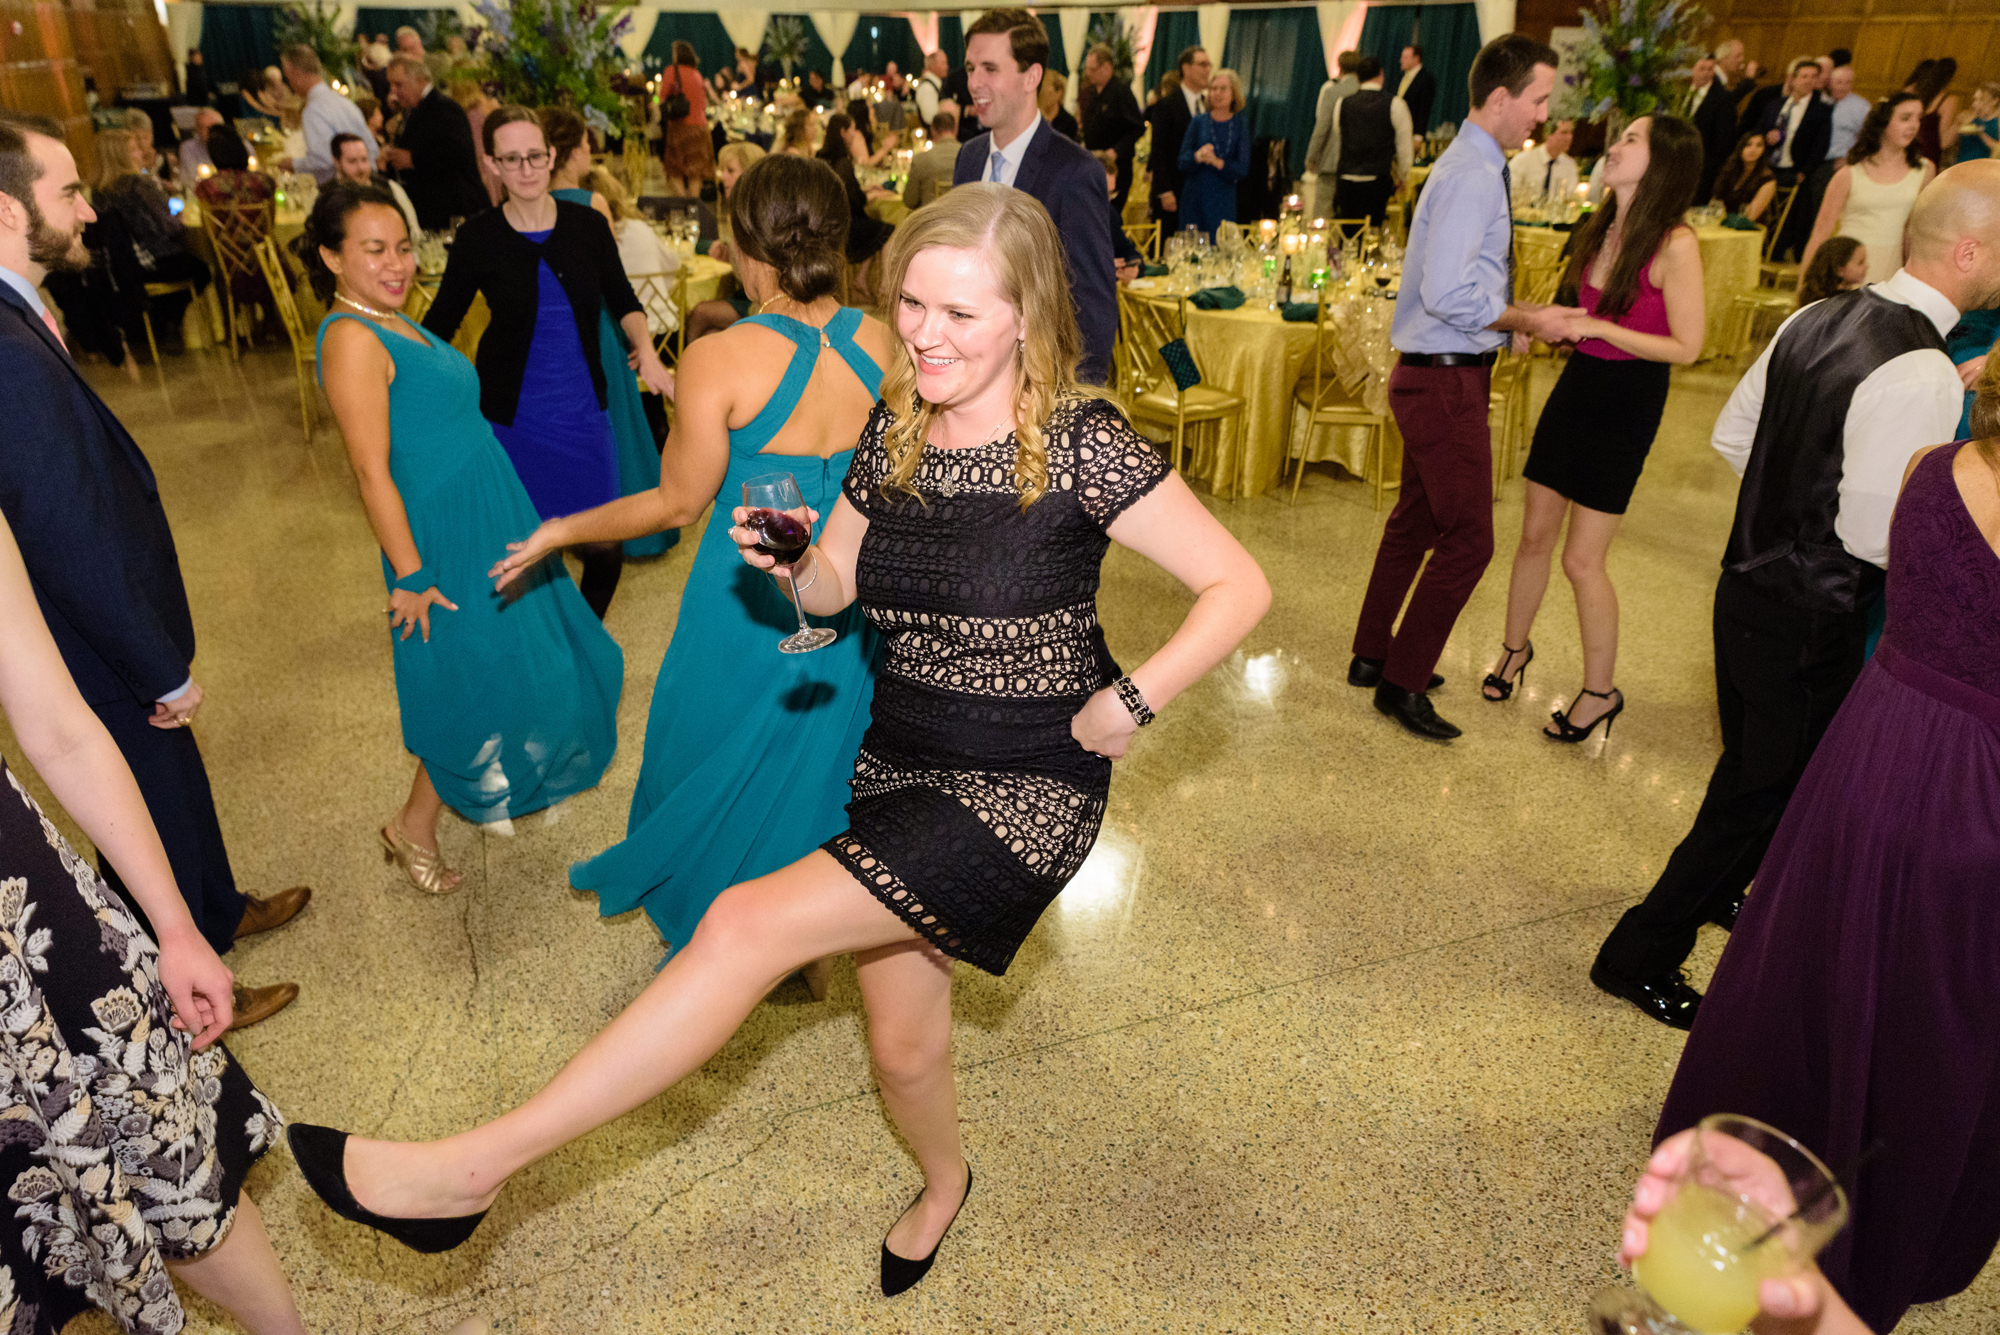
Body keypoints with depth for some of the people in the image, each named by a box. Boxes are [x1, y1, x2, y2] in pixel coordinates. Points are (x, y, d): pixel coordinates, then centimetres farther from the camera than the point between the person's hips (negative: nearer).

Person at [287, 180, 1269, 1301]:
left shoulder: (1082, 446, -15)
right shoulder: (891, 428, 2)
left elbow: (1240, 587, -13)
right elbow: (834, 587, 11)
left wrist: (1126, 706, -15)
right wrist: (787, 565, -11)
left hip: (1025, 788, -6)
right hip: (898, 763, 6)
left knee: (751, 922, -19)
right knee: (903, 1044, 17)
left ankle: (474, 1168, -5)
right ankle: (944, 1182, 53)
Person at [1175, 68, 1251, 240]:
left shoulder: (1241, 123, 5)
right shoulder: (1199, 121, 5)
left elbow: (1243, 169, -2)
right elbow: (1182, 163, -1)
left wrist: (1217, 162, -18)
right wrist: (1197, 156, -23)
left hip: (1224, 201, 0)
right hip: (1195, 199, 0)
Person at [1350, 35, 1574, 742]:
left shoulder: (1473, 167, 14)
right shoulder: (1470, 178, -18)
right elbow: (1449, 295, -27)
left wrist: (1509, 317, 9)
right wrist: (1526, 320, -15)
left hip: (1434, 374, 11)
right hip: (1446, 381, -11)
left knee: (1416, 521, 19)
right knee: (1467, 538, -4)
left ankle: (1373, 657, 32)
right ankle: (1403, 683, 8)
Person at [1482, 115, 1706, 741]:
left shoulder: (1674, 245, -17)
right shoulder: (1603, 226, 4)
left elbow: (1686, 347, -16)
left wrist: (1595, 328, -20)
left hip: (1628, 402, -6)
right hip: (1577, 384, 6)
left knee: (1582, 559, -2)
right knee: (1534, 534, 12)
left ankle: (1600, 691, 17)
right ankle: (1515, 647, 33)